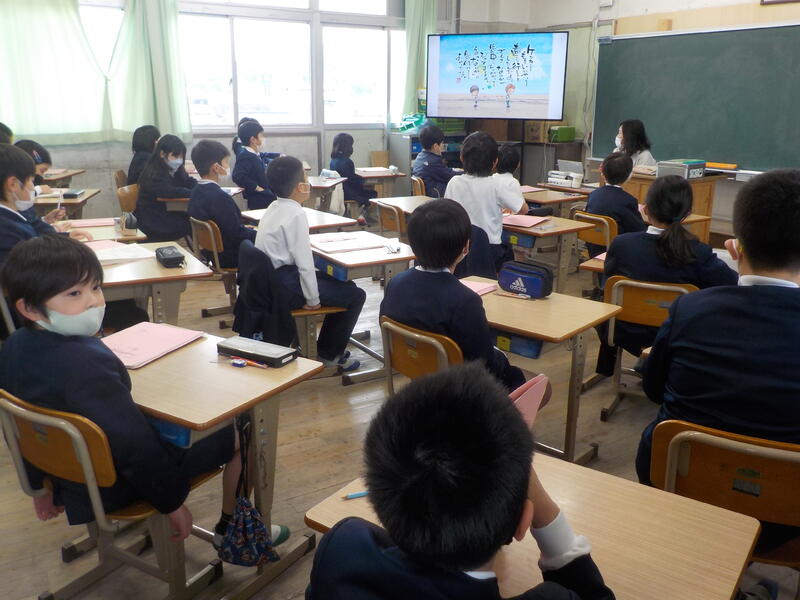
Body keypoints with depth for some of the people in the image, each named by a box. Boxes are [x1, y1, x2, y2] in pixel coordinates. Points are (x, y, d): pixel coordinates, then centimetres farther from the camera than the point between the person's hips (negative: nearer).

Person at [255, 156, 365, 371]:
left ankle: (329, 346, 31)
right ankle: (329, 354, 9)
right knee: (356, 296, -3)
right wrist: (313, 299, -13)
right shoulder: (296, 214, -18)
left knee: (344, 286, 22)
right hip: (286, 288, -10)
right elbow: (304, 260, -21)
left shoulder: (273, 208, 9)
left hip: (271, 280, 10)